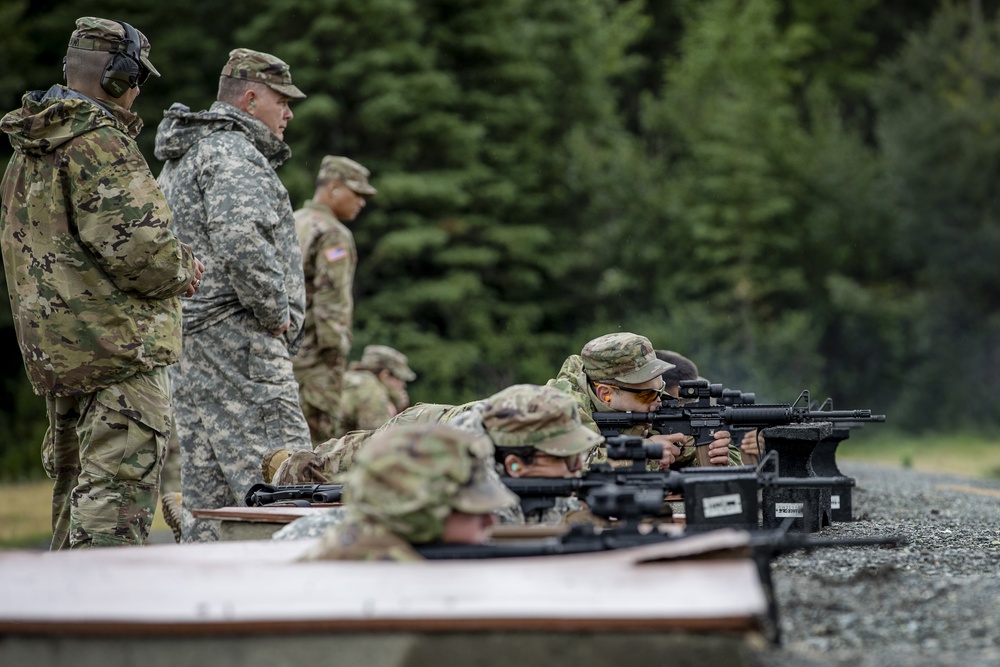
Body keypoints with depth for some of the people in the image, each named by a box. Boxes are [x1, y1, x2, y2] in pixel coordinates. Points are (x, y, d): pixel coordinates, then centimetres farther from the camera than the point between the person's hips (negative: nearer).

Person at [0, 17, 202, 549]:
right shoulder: (99, 144, -15)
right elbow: (134, 245, -23)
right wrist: (182, 269, -3)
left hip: (52, 346, 10)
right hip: (117, 344, -10)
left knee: (76, 482, 18)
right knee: (117, 485, -11)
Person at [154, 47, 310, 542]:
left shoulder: (178, 160, 24)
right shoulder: (233, 154, -10)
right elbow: (239, 242, -26)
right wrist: (276, 311, -14)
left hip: (185, 338, 10)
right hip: (235, 338, -10)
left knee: (206, 487, 8)